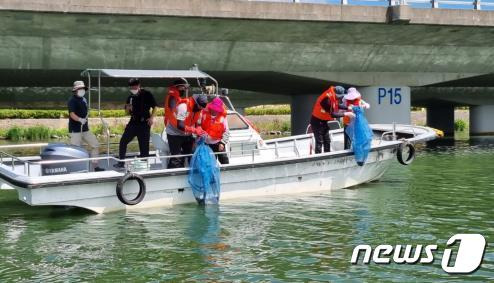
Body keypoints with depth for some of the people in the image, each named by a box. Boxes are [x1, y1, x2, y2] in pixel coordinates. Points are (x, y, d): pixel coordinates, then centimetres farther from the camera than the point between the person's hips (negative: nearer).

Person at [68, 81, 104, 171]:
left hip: (85, 129, 8)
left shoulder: (84, 100, 15)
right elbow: (72, 114, -23)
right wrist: (80, 120, -38)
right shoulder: (72, 100, -11)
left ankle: (95, 166, 14)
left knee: (95, 145, 7)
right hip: (75, 130, -8)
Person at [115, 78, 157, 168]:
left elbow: (154, 107, -1)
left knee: (144, 145, -1)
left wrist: (152, 117, -12)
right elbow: (127, 112, 16)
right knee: (123, 141, -2)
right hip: (133, 122, 5)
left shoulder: (147, 94, -5)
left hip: (144, 123, -5)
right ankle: (121, 162, 7)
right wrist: (128, 108, -6)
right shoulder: (130, 97, 9)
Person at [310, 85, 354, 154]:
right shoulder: (327, 99, -30)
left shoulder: (332, 97, -3)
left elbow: (337, 106, 10)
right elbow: (332, 114, -29)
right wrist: (345, 114, -25)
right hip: (317, 122, -9)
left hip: (324, 122, 9)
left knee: (327, 141, 13)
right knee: (319, 142, -8)